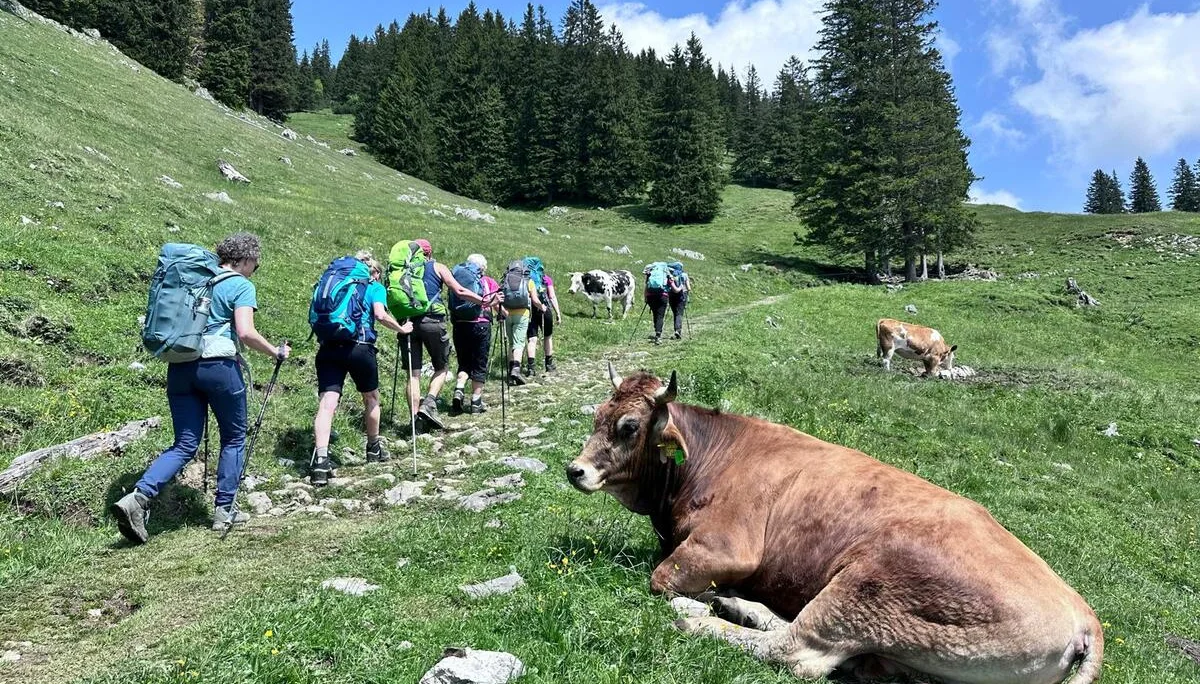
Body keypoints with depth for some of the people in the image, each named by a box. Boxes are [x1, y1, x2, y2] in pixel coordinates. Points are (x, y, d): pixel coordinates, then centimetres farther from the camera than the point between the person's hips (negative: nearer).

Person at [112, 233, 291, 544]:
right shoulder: (242, 286, -3)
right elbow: (246, 333, -14)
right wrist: (276, 352, 0)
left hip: (179, 367, 6)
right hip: (218, 366, -6)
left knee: (185, 445, 9)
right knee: (234, 438, 13)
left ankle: (138, 497, -9)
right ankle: (224, 511, 16)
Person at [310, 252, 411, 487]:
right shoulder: (375, 287, 12)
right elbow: (380, 314, -6)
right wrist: (401, 329, 7)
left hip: (328, 347, 3)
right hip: (359, 346, -3)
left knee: (327, 403, -8)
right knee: (371, 398, 20)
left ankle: (320, 460, -23)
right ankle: (374, 448, 36)